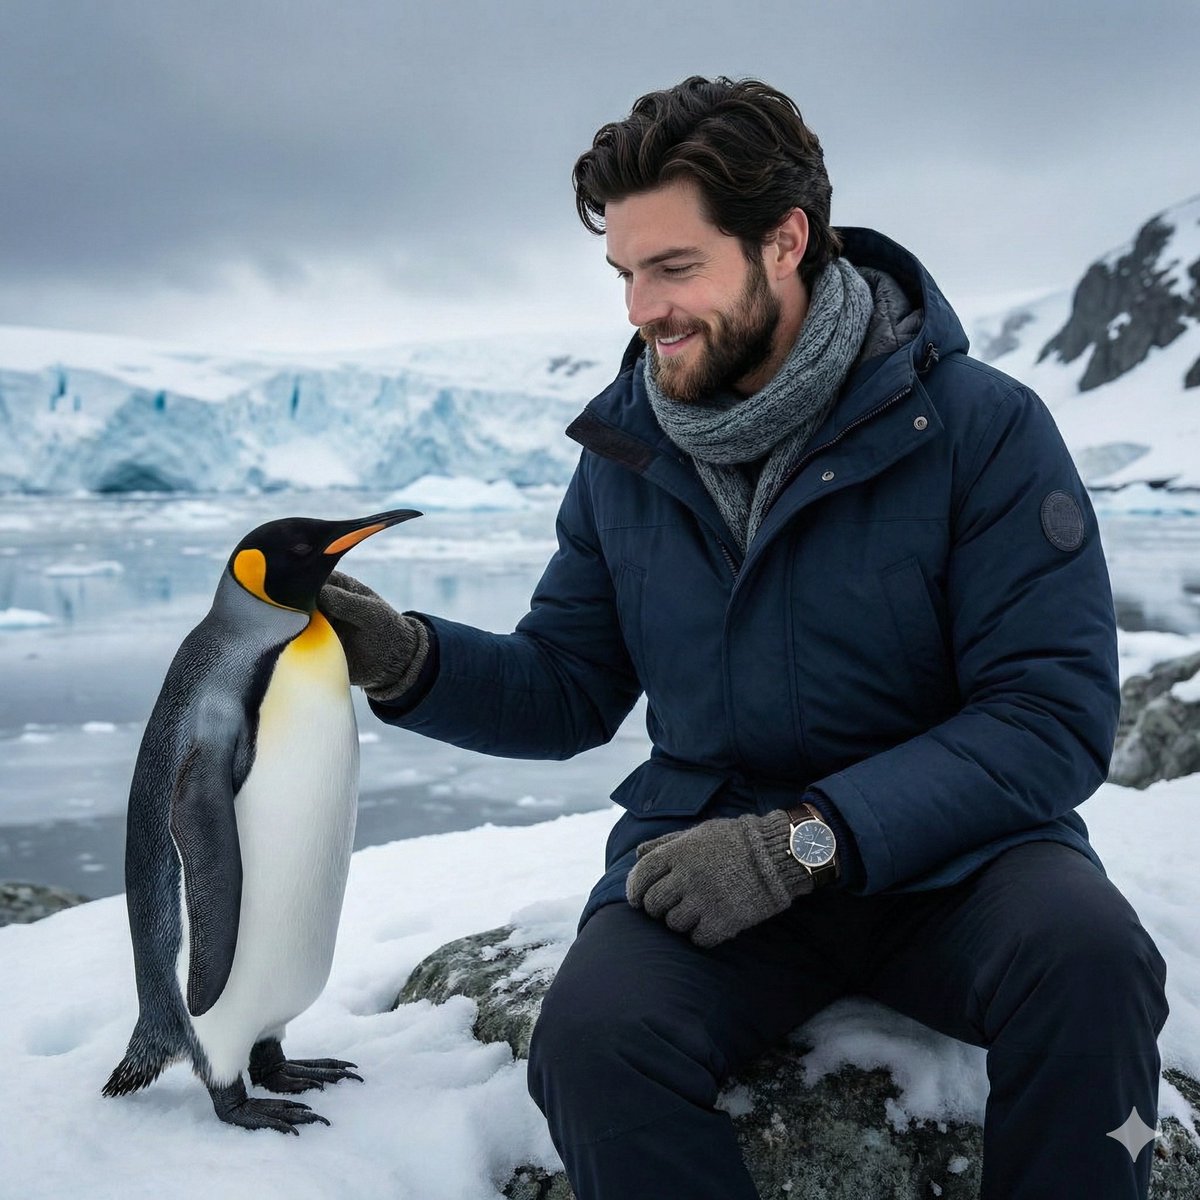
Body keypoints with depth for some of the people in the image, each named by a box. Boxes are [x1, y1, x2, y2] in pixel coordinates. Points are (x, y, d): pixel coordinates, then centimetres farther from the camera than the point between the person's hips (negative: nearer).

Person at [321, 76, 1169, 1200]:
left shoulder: (979, 425, -9)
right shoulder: (625, 454, 5)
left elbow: (1055, 715, -14)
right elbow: (569, 688, 10)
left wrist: (805, 839, -23)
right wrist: (409, 661, -10)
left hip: (949, 848, -2)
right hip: (709, 840, 2)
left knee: (1085, 956, -34)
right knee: (591, 1042, -27)